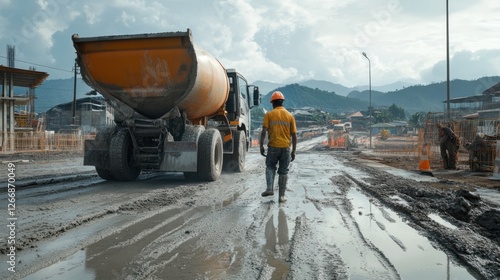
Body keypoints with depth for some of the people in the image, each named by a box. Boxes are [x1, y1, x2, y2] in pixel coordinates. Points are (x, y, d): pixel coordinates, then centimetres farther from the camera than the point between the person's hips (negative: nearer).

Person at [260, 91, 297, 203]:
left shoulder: (269, 114, -1)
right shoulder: (290, 116, 5)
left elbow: (264, 131, -9)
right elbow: (294, 135, 4)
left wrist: (261, 146, -3)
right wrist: (294, 151, 9)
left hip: (273, 146, -1)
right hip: (286, 147, 1)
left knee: (270, 167, 18)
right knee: (283, 171, 10)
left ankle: (270, 188, -1)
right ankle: (282, 196, 12)